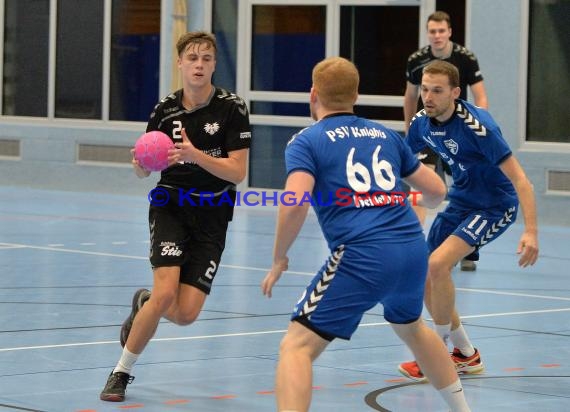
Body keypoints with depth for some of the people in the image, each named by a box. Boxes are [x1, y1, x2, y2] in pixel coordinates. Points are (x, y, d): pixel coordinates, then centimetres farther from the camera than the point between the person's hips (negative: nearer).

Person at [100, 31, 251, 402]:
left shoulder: (232, 108, -8)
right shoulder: (165, 110, -2)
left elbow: (238, 173, -13)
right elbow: (142, 171, 6)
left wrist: (194, 154, -27)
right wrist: (143, 161, -18)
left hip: (212, 216, 0)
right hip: (171, 206, 0)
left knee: (186, 314, -7)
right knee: (165, 293, -22)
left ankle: (143, 303, 30)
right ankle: (122, 372, -4)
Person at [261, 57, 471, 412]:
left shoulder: (305, 141, 5)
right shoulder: (386, 135, 19)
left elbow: (295, 205, -12)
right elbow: (437, 191, 23)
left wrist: (279, 259, 2)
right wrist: (420, 201, 46)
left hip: (362, 258, -6)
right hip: (414, 249, 6)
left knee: (297, 346, -4)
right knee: (411, 326, 35)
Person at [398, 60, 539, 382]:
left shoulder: (477, 126, -28)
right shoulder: (422, 123, -7)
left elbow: (520, 179, -30)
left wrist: (531, 231, -39)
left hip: (495, 207, -8)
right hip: (460, 203, 8)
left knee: (438, 264, -25)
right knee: (425, 280, 4)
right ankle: (467, 356, 22)